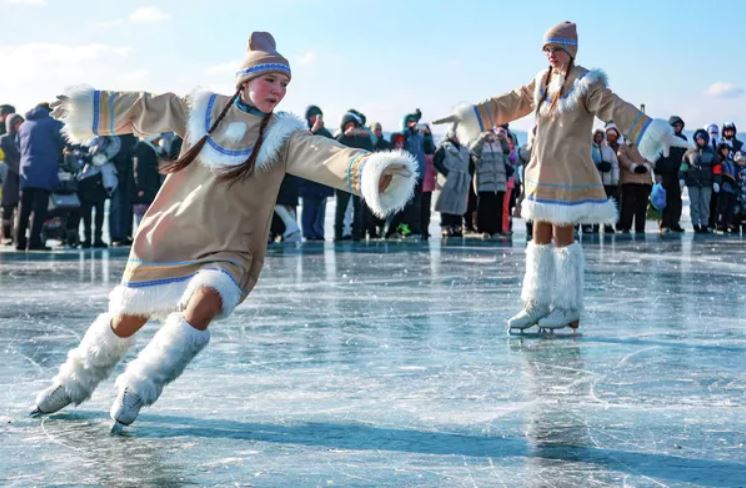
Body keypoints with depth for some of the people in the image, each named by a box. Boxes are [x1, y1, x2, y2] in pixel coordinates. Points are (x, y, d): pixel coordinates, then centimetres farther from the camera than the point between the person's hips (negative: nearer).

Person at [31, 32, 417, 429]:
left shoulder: (282, 136, -4)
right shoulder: (202, 110, 1)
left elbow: (324, 157, -20)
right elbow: (144, 110, 13)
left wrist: (371, 171, -38)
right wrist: (85, 105, 19)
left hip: (227, 252, -2)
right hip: (167, 239, 2)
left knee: (202, 305, -31)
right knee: (125, 319, 12)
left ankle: (137, 391, -13)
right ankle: (74, 383, 41)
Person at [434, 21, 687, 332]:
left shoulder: (586, 84, -9)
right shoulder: (542, 82, 11)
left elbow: (618, 110, -19)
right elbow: (508, 104, 20)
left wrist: (657, 134, -30)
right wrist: (465, 116, 23)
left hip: (570, 174, -7)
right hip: (542, 172, 7)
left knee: (562, 236, -4)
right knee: (540, 237, 9)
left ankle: (569, 309, 6)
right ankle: (537, 305, 16)